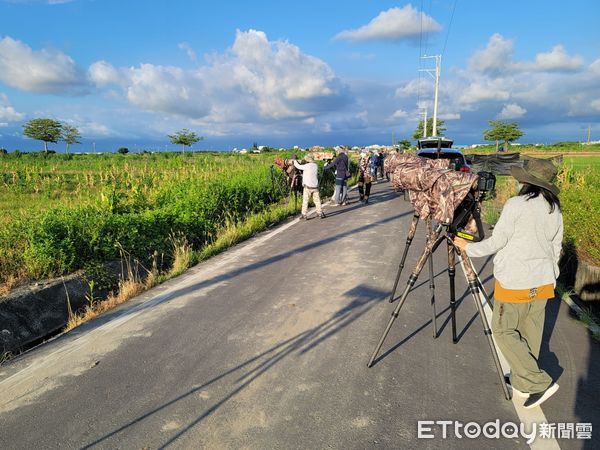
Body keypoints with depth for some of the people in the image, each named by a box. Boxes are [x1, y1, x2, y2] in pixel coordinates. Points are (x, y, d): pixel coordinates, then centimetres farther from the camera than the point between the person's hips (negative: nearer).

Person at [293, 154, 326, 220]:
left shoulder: (307, 166, -11)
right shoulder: (315, 166, 7)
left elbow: (298, 166, -3)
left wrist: (294, 160, 14)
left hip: (308, 186, -5)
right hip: (315, 186, 5)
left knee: (305, 201, 1)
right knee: (317, 200, 10)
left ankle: (304, 214, 1)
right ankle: (320, 213, 9)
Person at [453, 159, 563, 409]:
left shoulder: (516, 205, -16)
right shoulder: (555, 210, 6)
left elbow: (496, 242, -14)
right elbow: (555, 249, 12)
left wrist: (468, 247, 0)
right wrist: (551, 278, 24)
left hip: (514, 282, -7)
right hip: (543, 281, 7)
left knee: (504, 331, 5)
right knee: (530, 332, 15)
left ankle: (539, 382, 2)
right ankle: (521, 381, 28)